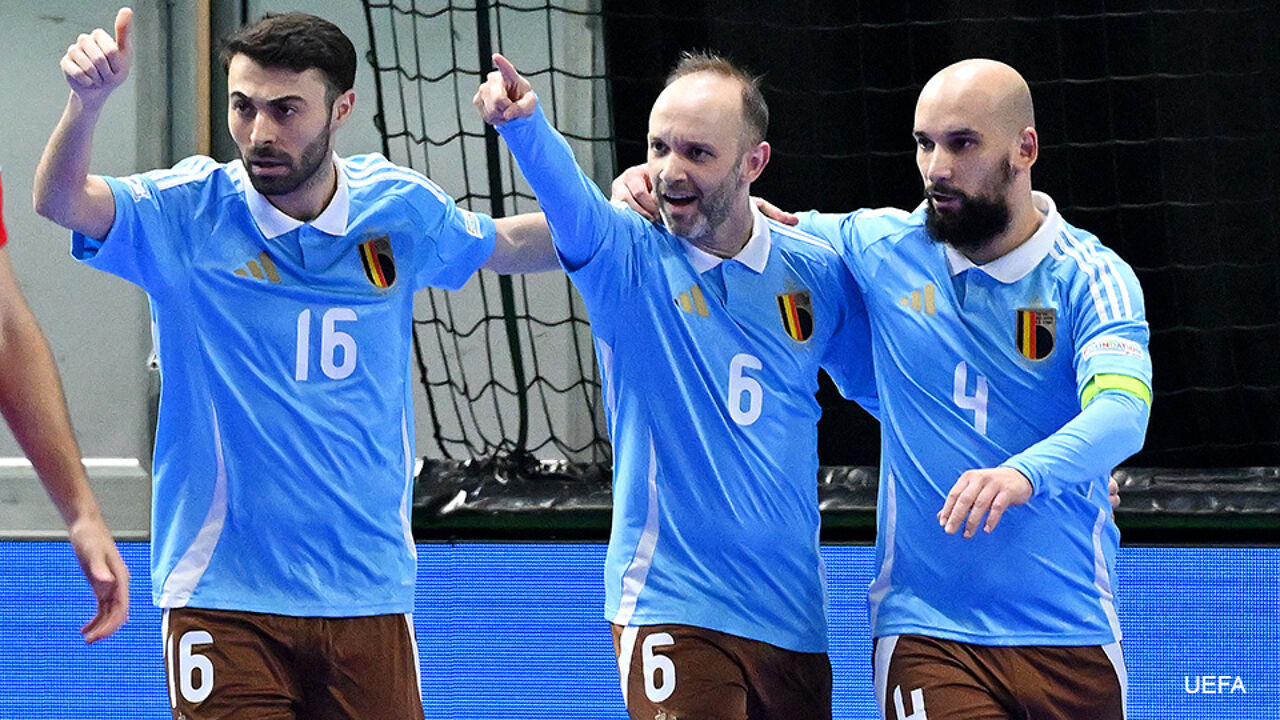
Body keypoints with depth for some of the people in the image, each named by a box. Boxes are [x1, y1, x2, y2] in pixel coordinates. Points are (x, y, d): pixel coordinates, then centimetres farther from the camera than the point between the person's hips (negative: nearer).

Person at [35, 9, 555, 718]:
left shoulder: (400, 208, 3)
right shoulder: (188, 213, -5)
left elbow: (506, 244, 23)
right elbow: (62, 201, -22)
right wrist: (87, 99, -41)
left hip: (368, 591, 2)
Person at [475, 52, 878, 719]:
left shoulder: (815, 272, 4)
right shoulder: (627, 257, -5)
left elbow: (882, 387, 19)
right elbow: (564, 192, -27)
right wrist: (522, 123, -47)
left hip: (793, 614, 4)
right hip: (670, 608, -3)